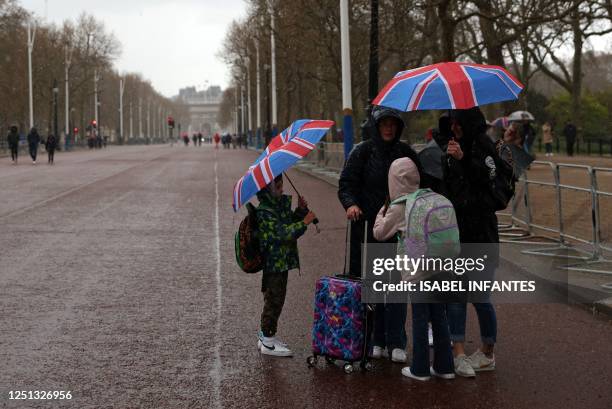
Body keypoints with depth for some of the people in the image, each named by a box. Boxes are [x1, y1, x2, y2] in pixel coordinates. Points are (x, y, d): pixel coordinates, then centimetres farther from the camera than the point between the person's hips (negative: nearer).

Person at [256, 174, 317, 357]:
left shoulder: (282, 204, 9)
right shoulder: (264, 212, -20)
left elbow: (290, 222, 22)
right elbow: (284, 232, -26)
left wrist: (300, 210, 6)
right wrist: (305, 222, -25)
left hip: (283, 262, 9)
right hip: (273, 264, -9)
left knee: (276, 300, 16)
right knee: (273, 301, -2)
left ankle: (266, 336, 27)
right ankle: (267, 342, 6)